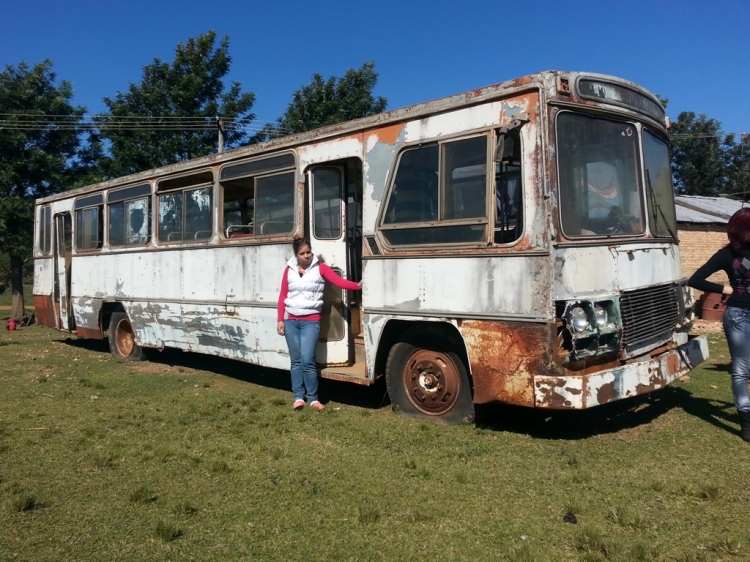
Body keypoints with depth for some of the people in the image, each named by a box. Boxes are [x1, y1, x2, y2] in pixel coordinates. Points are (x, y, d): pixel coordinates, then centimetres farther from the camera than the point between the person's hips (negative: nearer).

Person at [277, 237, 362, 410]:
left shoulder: (320, 268, -3)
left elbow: (339, 282, -15)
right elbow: (282, 296, 9)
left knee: (307, 361, -9)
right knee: (296, 361, 8)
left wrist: (357, 285, -32)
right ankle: (298, 397, 17)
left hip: (311, 321, -3)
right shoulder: (289, 269, 6)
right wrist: (280, 320, 4)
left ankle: (313, 398, 5)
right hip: (291, 321, 3)